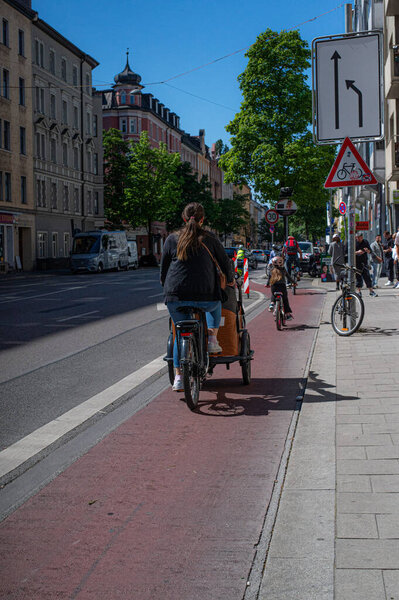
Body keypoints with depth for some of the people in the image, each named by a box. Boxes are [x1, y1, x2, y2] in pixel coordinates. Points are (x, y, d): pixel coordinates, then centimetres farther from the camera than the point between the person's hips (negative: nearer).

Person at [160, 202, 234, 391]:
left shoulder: (172, 239, 8)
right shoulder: (209, 238, 5)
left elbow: (163, 268, 13)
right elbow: (225, 262, 13)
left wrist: (166, 287, 29)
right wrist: (230, 280, 31)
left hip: (176, 298, 1)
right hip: (205, 297, -1)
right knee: (215, 303, 34)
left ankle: (178, 377, 12)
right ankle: (212, 338, 16)